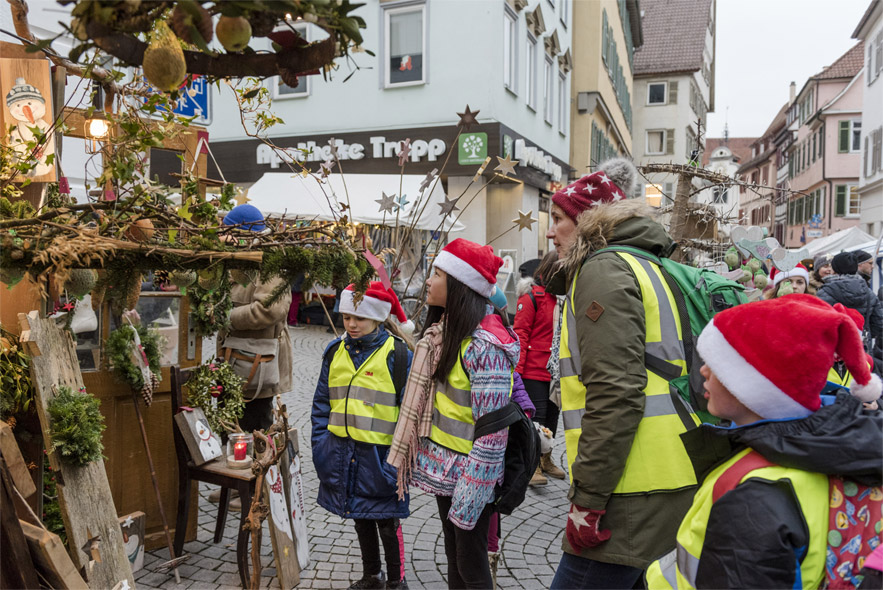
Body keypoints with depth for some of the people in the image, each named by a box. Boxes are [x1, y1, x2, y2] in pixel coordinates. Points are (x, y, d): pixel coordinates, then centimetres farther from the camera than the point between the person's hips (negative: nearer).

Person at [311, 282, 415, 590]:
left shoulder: (397, 353, -12)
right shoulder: (335, 351, 4)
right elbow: (322, 402, 10)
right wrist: (320, 444, 4)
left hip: (379, 453, -5)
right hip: (342, 450, 5)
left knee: (387, 521, 7)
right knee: (360, 517, 20)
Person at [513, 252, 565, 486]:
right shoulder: (532, 296, -10)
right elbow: (520, 333, -12)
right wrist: (517, 370, -16)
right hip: (534, 370, -7)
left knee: (552, 414, 16)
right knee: (536, 416, -2)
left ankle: (546, 459, 32)